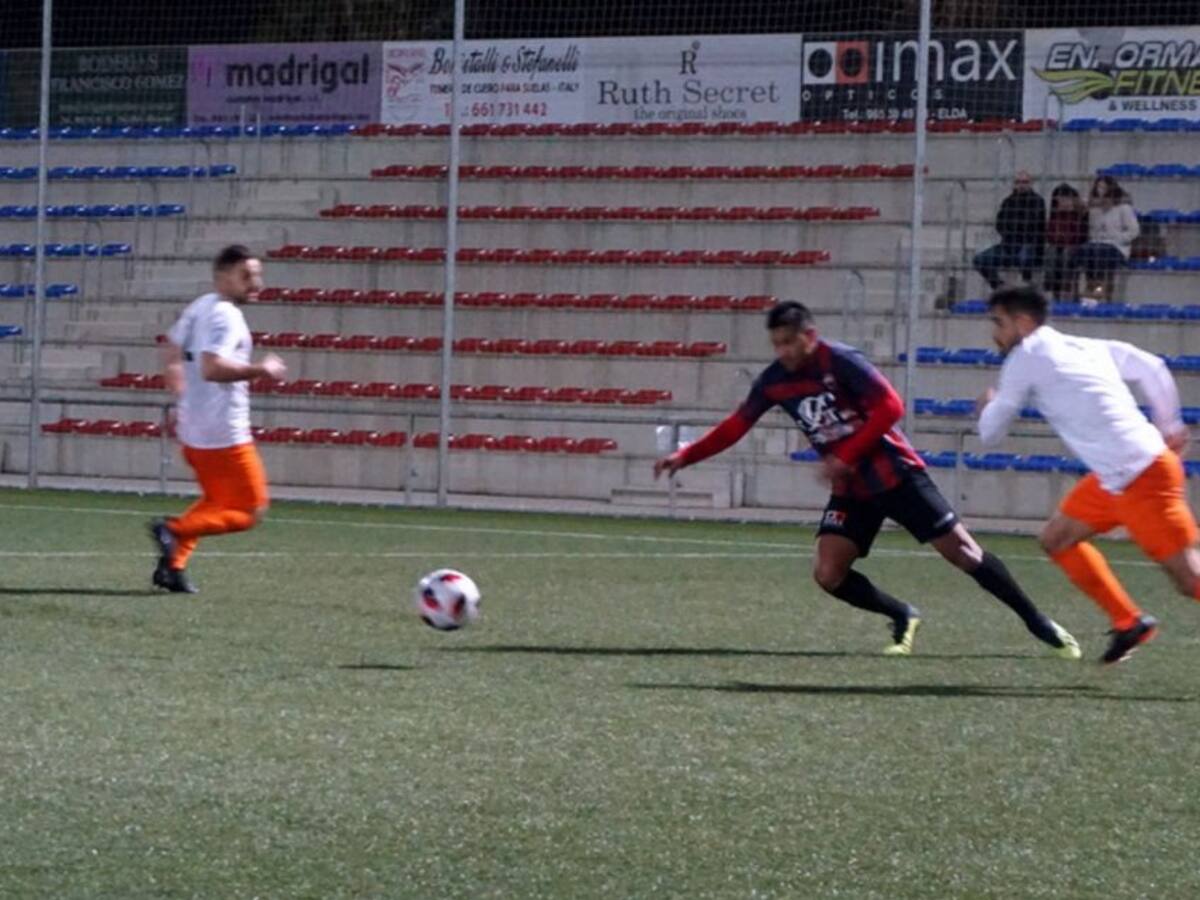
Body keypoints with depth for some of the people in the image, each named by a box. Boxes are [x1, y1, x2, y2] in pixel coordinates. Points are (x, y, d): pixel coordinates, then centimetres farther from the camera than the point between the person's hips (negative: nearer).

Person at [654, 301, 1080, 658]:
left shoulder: (841, 362, -17)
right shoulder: (774, 381, 0)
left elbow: (890, 407, -21)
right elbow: (735, 426, 8)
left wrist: (845, 457, -22)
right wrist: (684, 457, 1)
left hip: (894, 475, -6)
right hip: (850, 489, 6)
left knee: (961, 550, -7)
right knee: (828, 573, -11)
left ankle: (1037, 622, 5)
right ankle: (903, 618, 12)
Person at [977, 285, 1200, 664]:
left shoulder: (1026, 358, -5)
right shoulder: (1088, 347, 15)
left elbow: (990, 433, 2)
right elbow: (1153, 369, 13)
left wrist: (987, 406, 24)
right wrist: (1169, 427, 19)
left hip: (1141, 479, -9)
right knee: (1056, 539, 17)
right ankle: (1128, 622, 19)